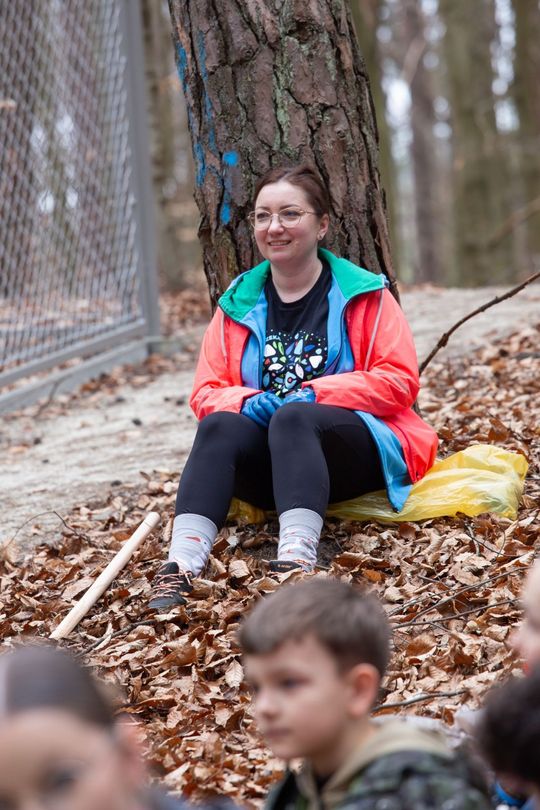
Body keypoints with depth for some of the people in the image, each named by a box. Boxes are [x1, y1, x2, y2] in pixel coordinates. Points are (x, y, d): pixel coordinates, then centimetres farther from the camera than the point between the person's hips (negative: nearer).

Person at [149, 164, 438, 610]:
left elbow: (399, 380, -4)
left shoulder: (364, 294, 3)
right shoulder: (238, 302, 12)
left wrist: (316, 393, -16)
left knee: (292, 418, -35)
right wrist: (248, 402, -14)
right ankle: (181, 566, -47)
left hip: (356, 449, -3)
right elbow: (207, 391, 10)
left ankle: (296, 559, -56)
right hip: (266, 467, 3)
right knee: (219, 426, -29)